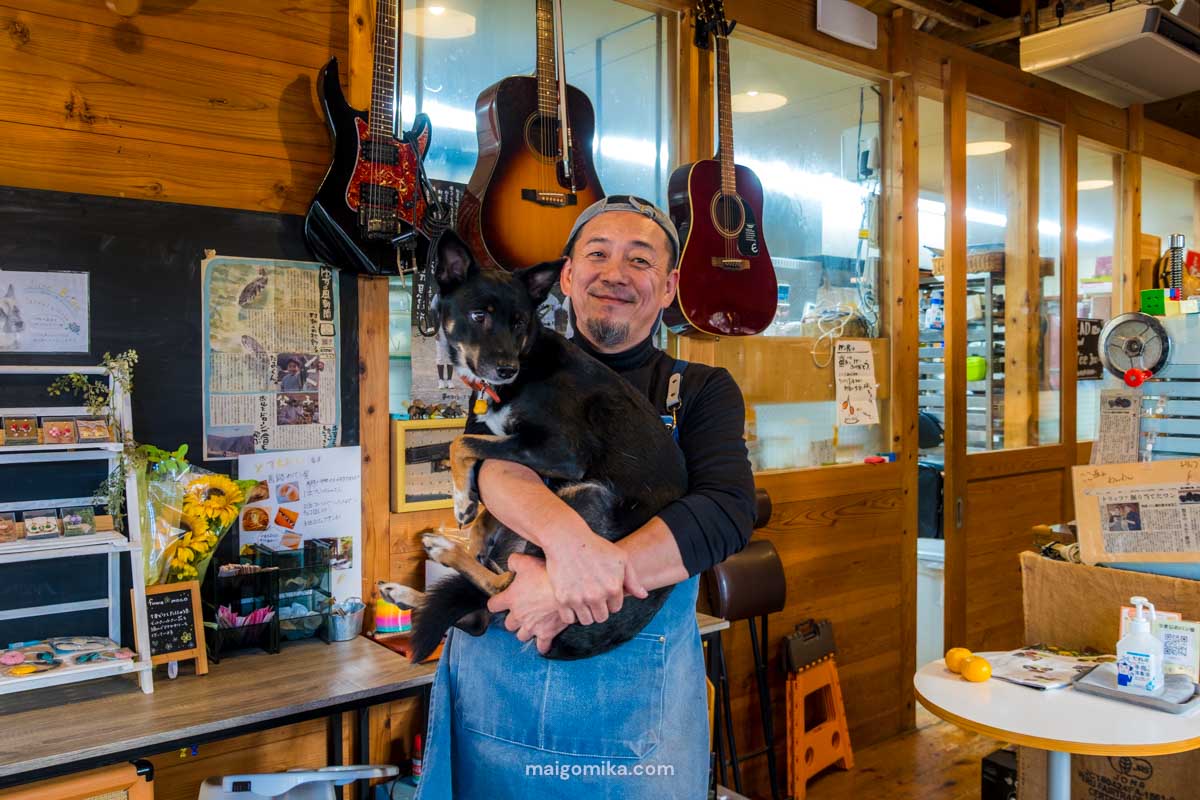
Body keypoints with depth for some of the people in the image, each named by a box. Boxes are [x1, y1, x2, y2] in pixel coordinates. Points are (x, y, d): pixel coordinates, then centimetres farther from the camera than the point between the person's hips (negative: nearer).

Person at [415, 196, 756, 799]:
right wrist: (564, 533, -36)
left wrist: (573, 587, -26)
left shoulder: (702, 390, 2)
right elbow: (491, 458, -14)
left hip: (637, 688, 0)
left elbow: (728, 511, -15)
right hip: (496, 665, 1)